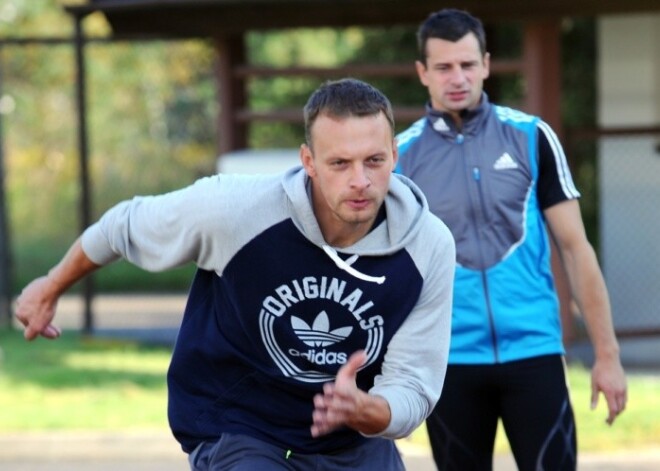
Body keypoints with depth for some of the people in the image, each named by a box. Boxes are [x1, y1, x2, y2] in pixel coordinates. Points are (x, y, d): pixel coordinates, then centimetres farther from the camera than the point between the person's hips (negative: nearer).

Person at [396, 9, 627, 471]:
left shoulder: (530, 137, 2)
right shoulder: (400, 156, 3)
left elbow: (575, 247, 4)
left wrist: (607, 353, -1)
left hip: (533, 351, -1)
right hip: (448, 361, 1)